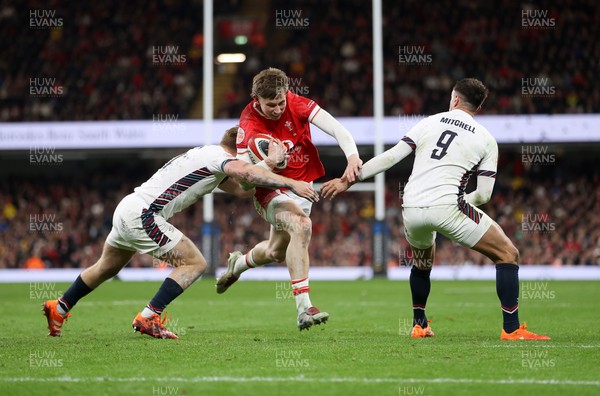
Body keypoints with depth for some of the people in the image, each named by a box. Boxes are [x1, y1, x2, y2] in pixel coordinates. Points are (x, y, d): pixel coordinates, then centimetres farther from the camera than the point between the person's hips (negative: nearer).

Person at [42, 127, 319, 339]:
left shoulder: (205, 155, 18)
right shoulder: (219, 156, -11)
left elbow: (241, 189, 10)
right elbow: (246, 172, -32)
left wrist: (270, 162, 3)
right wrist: (291, 183, -33)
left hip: (127, 210, 10)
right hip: (142, 215, -10)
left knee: (107, 267, 28)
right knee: (195, 263, -9)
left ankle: (59, 309, 39)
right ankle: (148, 318, -10)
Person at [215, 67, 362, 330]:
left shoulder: (297, 104, -15)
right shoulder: (249, 124, -22)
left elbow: (338, 130, -20)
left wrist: (353, 156, -39)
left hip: (301, 186, 5)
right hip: (270, 190, -5)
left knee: (277, 252, 20)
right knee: (301, 225, -34)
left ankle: (238, 264, 56)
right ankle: (303, 308, -35)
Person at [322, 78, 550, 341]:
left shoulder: (429, 122, 15)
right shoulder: (486, 139, 11)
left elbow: (391, 157, 9)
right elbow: (484, 194, 5)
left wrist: (347, 181, 14)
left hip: (411, 208, 4)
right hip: (447, 206, -4)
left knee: (422, 261, 34)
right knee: (508, 254, 7)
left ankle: (419, 325, 38)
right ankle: (512, 329, -1)